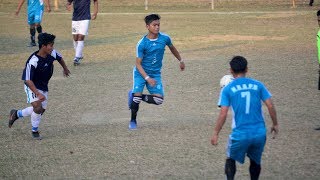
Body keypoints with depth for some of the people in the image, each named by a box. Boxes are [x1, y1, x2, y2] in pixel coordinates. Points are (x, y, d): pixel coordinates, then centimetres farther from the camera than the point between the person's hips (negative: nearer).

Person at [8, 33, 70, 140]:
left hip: (43, 86, 7)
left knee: (41, 110, 10)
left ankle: (16, 114, 32)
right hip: (32, 87, -7)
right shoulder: (33, 62, -32)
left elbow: (60, 58, 13)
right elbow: (28, 80, -31)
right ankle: (35, 131, 0)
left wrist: (65, 68, 31)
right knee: (38, 107, -24)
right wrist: (38, 94, -40)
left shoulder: (52, 54, -13)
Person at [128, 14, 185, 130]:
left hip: (156, 74, 4)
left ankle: (135, 96, 15)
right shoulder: (142, 44, -18)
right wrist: (147, 78, -26)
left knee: (159, 99, -9)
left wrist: (180, 61, 27)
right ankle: (133, 121, 7)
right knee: (137, 95, -17)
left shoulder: (165, 38, -7)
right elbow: (138, 63, -16)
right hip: (141, 72, -4)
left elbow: (172, 48, 16)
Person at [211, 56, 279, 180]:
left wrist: (215, 133, 1)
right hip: (259, 133, 2)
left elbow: (223, 114, -8)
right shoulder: (257, 85, 2)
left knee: (231, 159, 20)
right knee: (255, 161, 24)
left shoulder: (227, 89, -4)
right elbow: (270, 106, 0)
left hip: (240, 135, -2)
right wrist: (275, 124, 13)